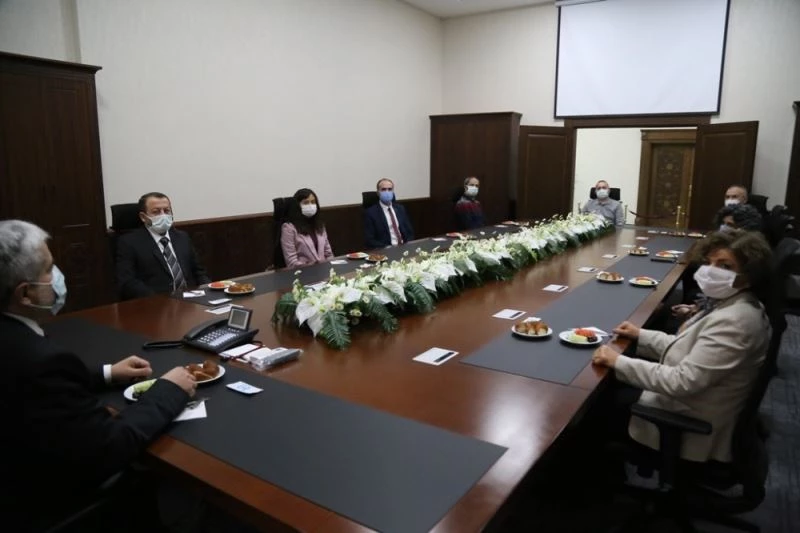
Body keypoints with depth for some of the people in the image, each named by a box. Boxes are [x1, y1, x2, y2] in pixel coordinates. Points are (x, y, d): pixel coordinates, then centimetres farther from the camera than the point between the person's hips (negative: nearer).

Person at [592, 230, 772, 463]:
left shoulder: (734, 322, -31)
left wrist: (618, 362, -29)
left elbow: (683, 381, -32)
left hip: (690, 427, -8)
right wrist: (640, 335, 3)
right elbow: (689, 348, 10)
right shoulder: (732, 305, 0)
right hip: (689, 402, 9)